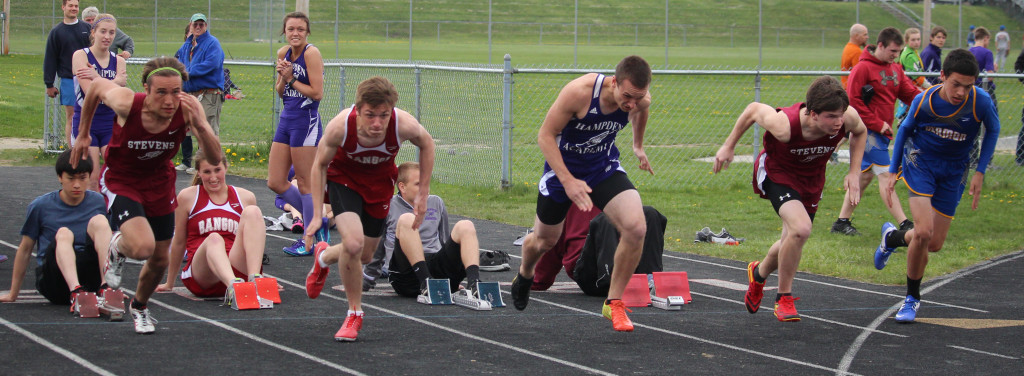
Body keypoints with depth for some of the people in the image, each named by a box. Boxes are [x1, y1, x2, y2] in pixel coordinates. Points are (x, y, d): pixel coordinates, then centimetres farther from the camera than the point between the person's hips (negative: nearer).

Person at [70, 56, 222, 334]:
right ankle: (118, 248, 10)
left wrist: (200, 125, -45)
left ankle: (139, 306, 47)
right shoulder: (126, 102, -31)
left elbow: (215, 159, -27)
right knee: (142, 247, -28)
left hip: (160, 183, 3)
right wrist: (83, 134, 2)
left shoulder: (188, 108, -26)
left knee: (159, 259, 14)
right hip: (120, 180, -3)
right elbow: (96, 85, -8)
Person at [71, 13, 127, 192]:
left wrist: (97, 77, -19)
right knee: (92, 178, -4)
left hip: (111, 124, 3)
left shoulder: (118, 61, 7)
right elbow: (90, 92, -16)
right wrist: (115, 82, -9)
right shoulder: (81, 55, -4)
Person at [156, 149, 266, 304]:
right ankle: (233, 286, -66)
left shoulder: (245, 197, 16)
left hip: (238, 271, 2)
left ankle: (254, 280, -39)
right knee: (214, 239, -35)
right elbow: (179, 242, 17)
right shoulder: (188, 197, 10)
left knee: (252, 212, -19)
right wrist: (170, 283, 23)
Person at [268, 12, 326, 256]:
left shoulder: (311, 53, -13)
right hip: (286, 119, 8)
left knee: (304, 183, -1)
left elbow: (317, 92, -17)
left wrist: (291, 79, -11)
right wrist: (283, 78, -5)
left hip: (306, 121, -8)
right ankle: (317, 222, 22)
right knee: (275, 183, 8)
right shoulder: (283, 53, 10)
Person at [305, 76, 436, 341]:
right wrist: (317, 215, -17)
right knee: (353, 243, -25)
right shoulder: (340, 127, -36)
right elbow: (319, 165, -14)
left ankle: (324, 257, 47)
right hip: (343, 178, -3)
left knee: (364, 257, 12)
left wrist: (423, 195, -6)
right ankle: (355, 313, -1)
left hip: (380, 184, 3)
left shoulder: (404, 125, -34)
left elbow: (426, 144, -8)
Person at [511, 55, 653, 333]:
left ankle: (614, 303, -5)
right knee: (544, 241, 17)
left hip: (604, 168, 3)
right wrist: (568, 181, -33)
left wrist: (638, 146, 26)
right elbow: (545, 135, -24)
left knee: (636, 228, -23)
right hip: (562, 167, -2)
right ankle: (524, 277, 55)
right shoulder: (579, 92, -34)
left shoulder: (641, 100, -19)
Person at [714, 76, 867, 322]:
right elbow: (753, 109, -17)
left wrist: (854, 172, -9)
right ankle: (784, 299, -6)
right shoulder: (785, 124, -38)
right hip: (777, 173, -5)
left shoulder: (848, 117, -28)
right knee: (801, 228, -28)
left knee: (792, 241, 16)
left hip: (812, 179, 5)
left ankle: (759, 273, 52)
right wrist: (729, 146, -6)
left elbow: (860, 132, -2)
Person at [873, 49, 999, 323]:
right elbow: (905, 130, 2)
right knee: (924, 232, -21)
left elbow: (993, 131, 0)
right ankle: (912, 298, 0)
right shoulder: (923, 101, -19)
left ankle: (892, 237, 39)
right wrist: (893, 172, 5)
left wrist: (980, 172, -3)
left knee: (935, 244, 5)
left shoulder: (981, 102, -22)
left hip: (953, 172, 2)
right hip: (920, 164, -2)